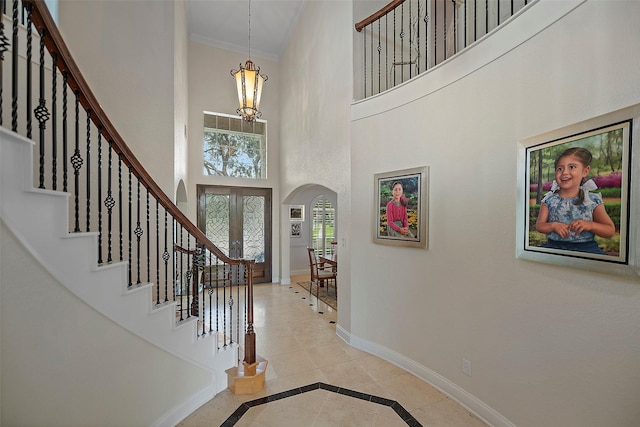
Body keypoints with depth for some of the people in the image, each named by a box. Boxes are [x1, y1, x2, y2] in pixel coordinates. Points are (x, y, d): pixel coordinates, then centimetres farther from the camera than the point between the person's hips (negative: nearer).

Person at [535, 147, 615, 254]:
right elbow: (539, 225, 2)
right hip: (554, 245, -1)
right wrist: (553, 225, -18)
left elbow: (610, 230, 6)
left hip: (585, 247, 1)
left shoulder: (593, 200, 2)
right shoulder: (549, 199, 1)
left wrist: (590, 225, -12)